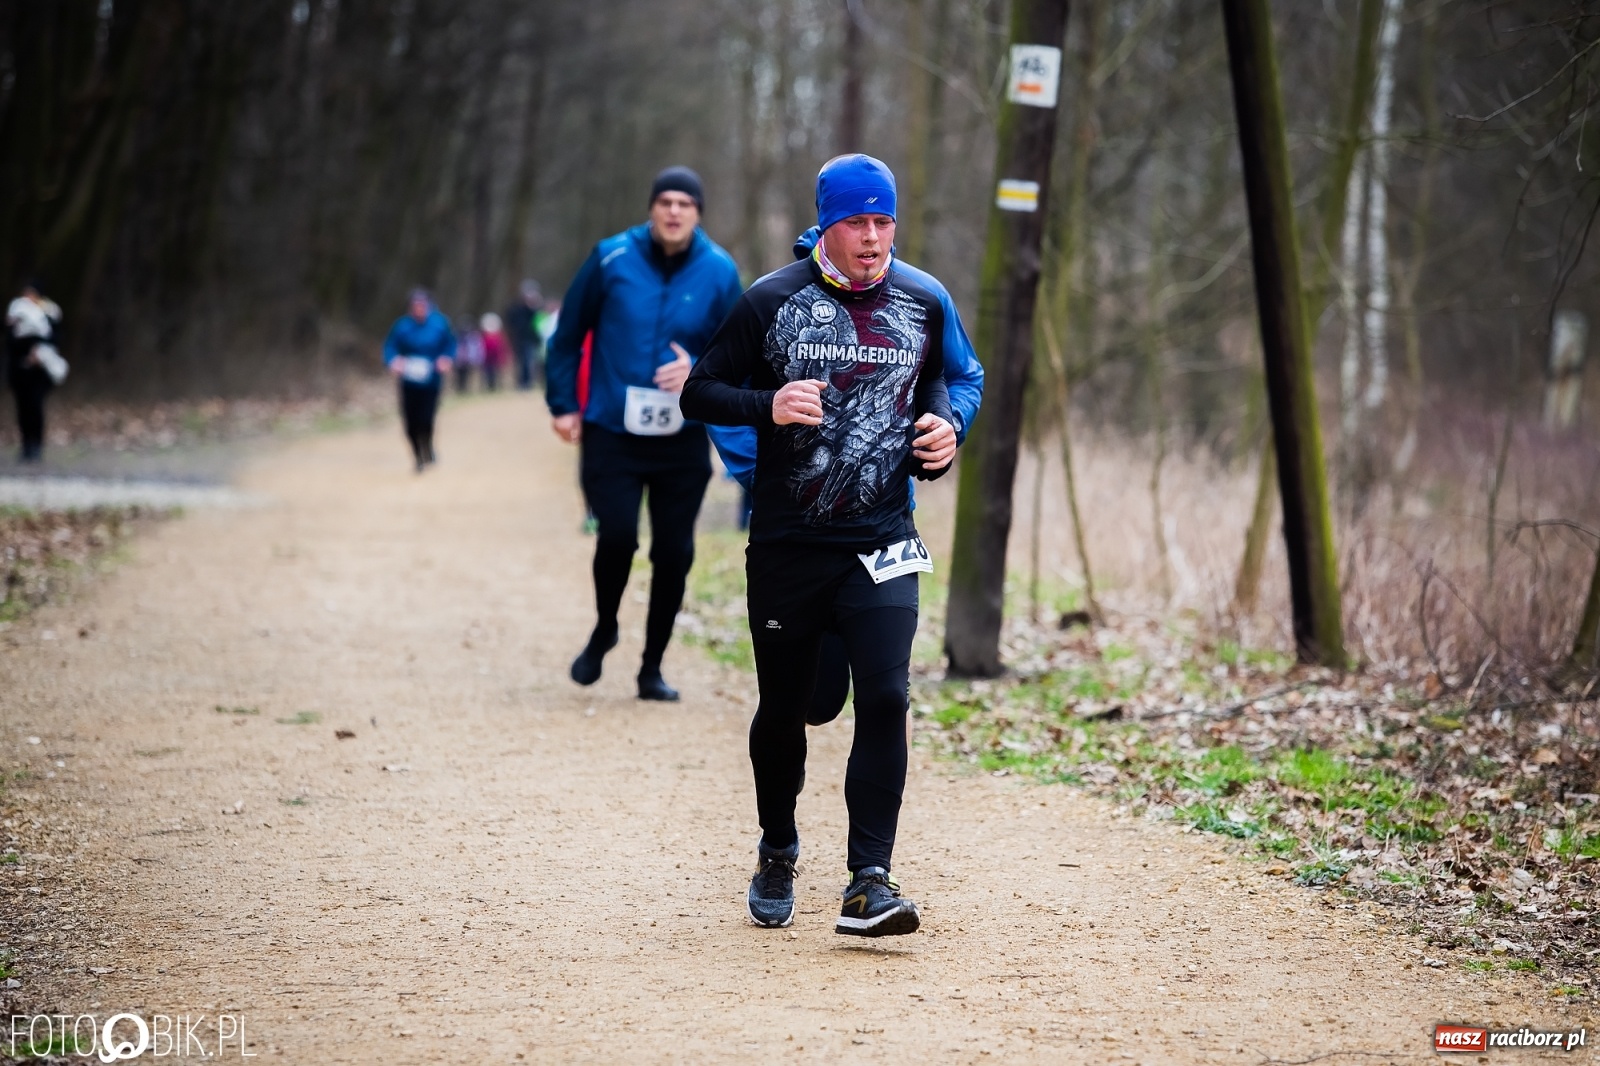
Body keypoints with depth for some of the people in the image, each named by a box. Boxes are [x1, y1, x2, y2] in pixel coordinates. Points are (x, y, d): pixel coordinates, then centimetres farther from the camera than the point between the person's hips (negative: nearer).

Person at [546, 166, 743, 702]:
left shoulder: (719, 273, -2)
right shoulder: (612, 259, -5)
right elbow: (568, 335, 4)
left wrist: (699, 372, -18)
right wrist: (562, 405, 3)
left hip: (683, 441, 2)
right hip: (611, 433, -2)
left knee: (674, 553, 2)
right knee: (617, 535, -14)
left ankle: (652, 668, 17)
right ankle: (603, 633, 15)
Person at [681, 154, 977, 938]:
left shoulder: (922, 305, 6)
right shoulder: (772, 301, -2)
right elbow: (700, 393, 1)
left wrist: (941, 425, 0)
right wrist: (767, 407, -19)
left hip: (882, 544, 1)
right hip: (786, 544, -1)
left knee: (885, 697, -16)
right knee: (783, 707, 10)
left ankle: (868, 881, -16)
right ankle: (778, 852, 34)